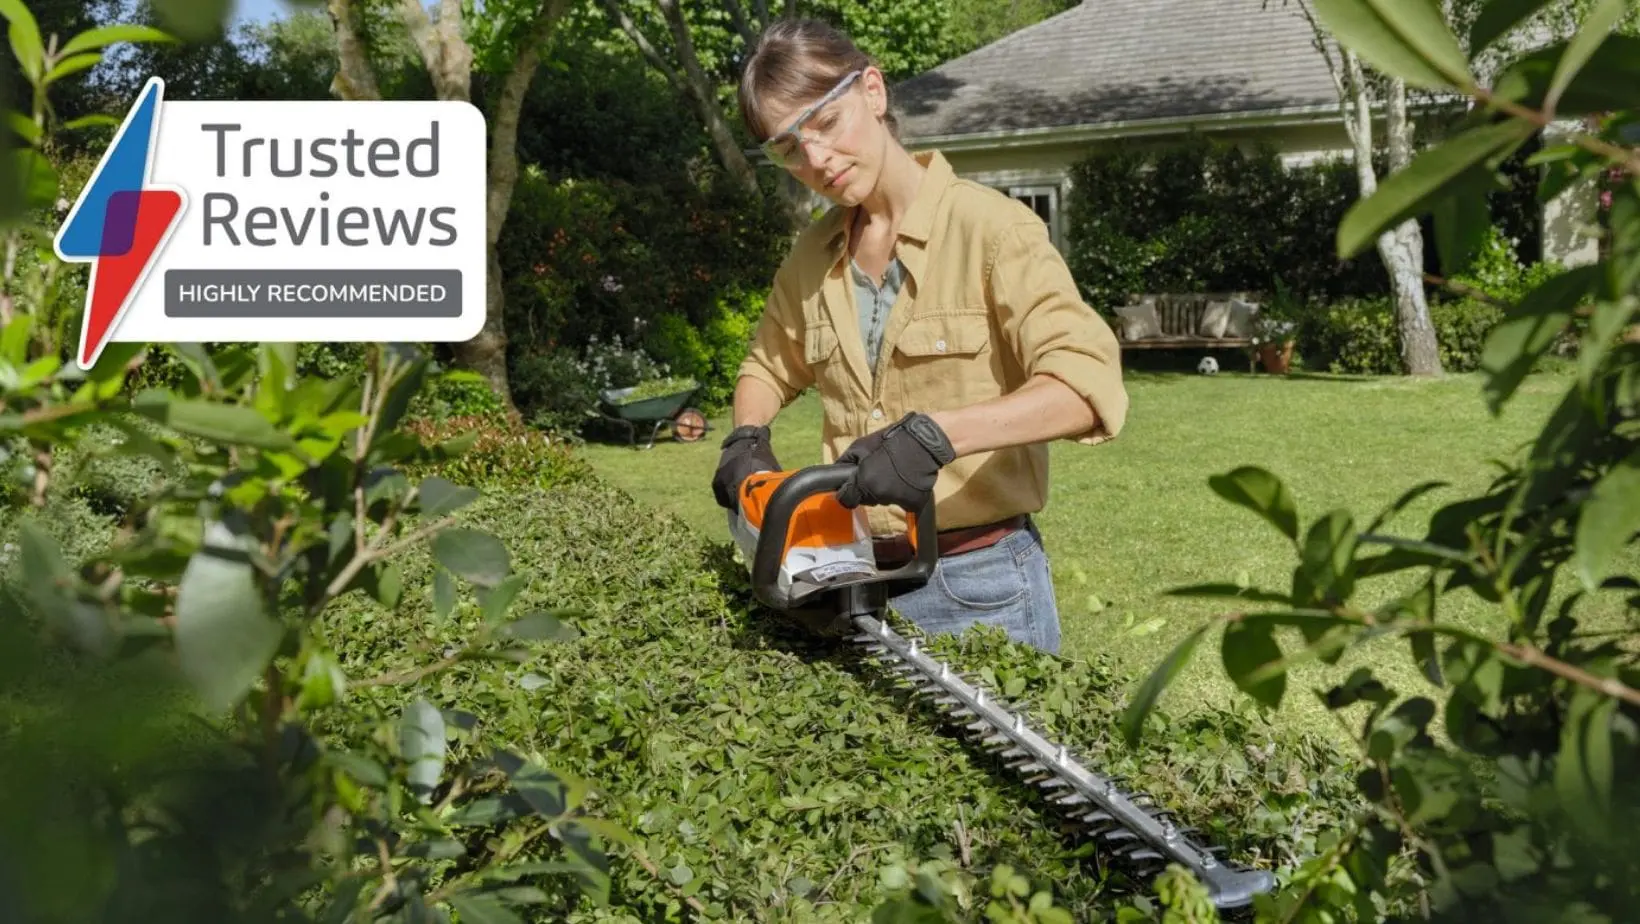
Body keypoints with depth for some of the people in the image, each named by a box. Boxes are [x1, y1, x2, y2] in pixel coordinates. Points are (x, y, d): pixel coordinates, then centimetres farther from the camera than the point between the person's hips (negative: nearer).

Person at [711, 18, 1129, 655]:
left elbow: (1088, 384, -24)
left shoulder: (989, 227, -13)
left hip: (980, 584, -5)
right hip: (857, 576, 5)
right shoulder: (811, 257, 6)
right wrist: (746, 440, 3)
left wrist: (934, 433, -37)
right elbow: (769, 366, 24)